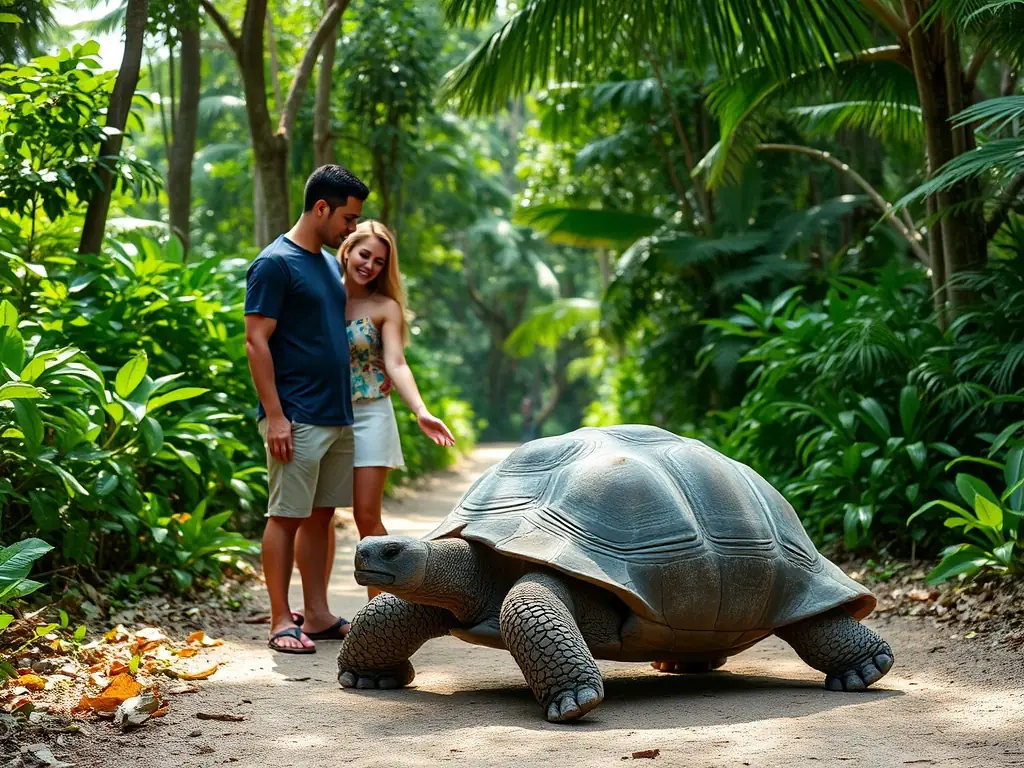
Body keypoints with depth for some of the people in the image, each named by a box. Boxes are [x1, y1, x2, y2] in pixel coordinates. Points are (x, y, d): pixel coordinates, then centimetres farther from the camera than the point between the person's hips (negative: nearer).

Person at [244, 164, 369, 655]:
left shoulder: (330, 264, 16)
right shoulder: (276, 263, -10)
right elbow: (256, 342, -14)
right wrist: (274, 415, -19)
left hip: (339, 414, 8)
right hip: (297, 418, -8)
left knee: (321, 516, 11)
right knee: (286, 516, -3)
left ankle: (317, 615, 17)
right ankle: (281, 623, 2)